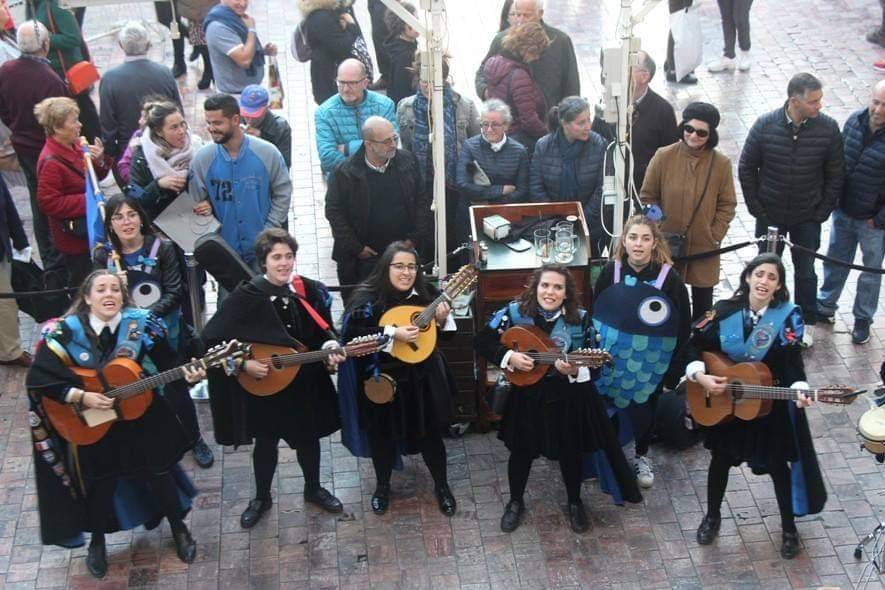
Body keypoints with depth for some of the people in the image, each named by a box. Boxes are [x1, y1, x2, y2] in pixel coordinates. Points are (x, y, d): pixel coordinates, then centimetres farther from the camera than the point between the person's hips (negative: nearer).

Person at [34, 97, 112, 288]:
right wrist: (86, 201, -26)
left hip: (90, 229, 9)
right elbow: (47, 203, -26)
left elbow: (95, 176, 14)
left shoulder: (74, 145, 1)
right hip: (74, 237, -9)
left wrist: (100, 160, -9)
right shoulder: (51, 162, -25)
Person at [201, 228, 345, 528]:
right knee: (266, 442, 15)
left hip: (305, 383, 3)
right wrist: (243, 363, -23)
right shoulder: (247, 297, -17)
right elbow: (213, 338, -16)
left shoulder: (310, 291, -8)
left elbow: (323, 331, 4)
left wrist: (331, 349, -16)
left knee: (309, 437, 20)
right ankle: (262, 498, 37)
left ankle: (313, 489, 43)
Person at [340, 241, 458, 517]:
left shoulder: (425, 296, -4)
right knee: (382, 435, 14)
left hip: (422, 379, 2)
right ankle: (382, 486, 37)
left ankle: (442, 486, 33)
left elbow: (439, 337, 9)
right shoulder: (369, 297, -15)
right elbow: (350, 331, -28)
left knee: (430, 433, 12)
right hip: (382, 380, -2)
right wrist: (392, 334, -31)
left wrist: (442, 320, -14)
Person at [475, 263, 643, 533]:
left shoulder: (579, 319, -12)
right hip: (526, 395, 0)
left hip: (568, 398, 0)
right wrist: (509, 357, -22)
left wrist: (575, 371, -31)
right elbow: (482, 341, -8)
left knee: (570, 451, 15)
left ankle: (575, 502, 40)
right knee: (521, 450, 15)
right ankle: (516, 501, 39)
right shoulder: (515, 312, -12)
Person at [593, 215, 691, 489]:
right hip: (614, 356, 1)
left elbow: (683, 326, -10)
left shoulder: (669, 277, -15)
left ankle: (641, 455, 38)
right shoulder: (611, 271, -11)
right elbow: (595, 313, -1)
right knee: (611, 404, 11)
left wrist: (674, 369, -10)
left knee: (645, 408, 15)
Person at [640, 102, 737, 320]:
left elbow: (727, 205, 2)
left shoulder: (721, 163, -5)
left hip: (704, 245, 1)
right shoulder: (664, 156, -7)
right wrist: (656, 229, -9)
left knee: (703, 295, 14)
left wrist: (715, 236, -7)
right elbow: (647, 197, 1)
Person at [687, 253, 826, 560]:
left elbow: (793, 360, -21)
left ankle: (789, 527, 30)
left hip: (771, 404, -2)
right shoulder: (725, 310, -9)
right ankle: (712, 516, 38)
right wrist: (701, 376, -17)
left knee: (778, 465, 9)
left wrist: (799, 391, -38)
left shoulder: (788, 316, -15)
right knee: (721, 459, 16)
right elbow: (695, 344, -3)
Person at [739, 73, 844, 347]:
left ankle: (807, 323, 33)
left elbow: (835, 175, -4)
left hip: (808, 218, 0)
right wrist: (756, 208, -5)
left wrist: (823, 211, -5)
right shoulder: (765, 125, -15)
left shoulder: (828, 128, -15)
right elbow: (746, 168, -4)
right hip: (770, 215, 0)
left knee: (805, 272, 14)